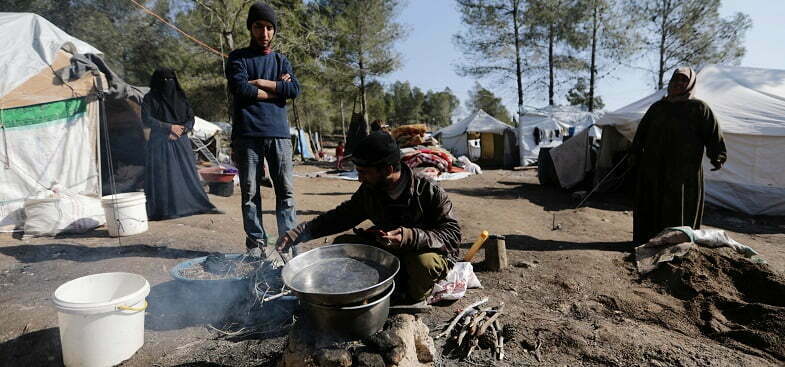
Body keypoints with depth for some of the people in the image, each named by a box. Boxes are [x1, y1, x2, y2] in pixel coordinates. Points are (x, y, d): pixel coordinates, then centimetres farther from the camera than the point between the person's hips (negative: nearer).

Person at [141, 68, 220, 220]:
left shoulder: (180, 97, 13)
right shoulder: (150, 98, 3)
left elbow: (191, 119, 8)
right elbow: (146, 120, -7)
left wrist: (181, 129, -11)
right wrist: (170, 127, -13)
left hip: (181, 143, 3)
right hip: (160, 144, -3)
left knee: (187, 174, 2)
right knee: (162, 176, -5)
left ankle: (194, 205, 6)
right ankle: (162, 211, 0)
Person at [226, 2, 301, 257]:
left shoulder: (281, 61, 19)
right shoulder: (238, 58, 12)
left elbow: (295, 89, 1)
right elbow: (239, 88, -7)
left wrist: (259, 82, -4)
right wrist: (277, 89, -2)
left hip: (278, 134, 2)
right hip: (247, 135, -1)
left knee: (286, 191, -2)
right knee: (250, 192, 1)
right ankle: (255, 243, 10)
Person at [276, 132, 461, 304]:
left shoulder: (431, 193, -23)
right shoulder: (369, 191, -7)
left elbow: (453, 234, -25)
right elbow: (341, 216, 5)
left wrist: (411, 237, -41)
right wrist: (298, 233, -3)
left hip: (428, 252, -4)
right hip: (388, 252, 5)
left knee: (424, 261, -39)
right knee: (341, 244, -9)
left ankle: (414, 298, -2)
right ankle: (398, 285, -3)